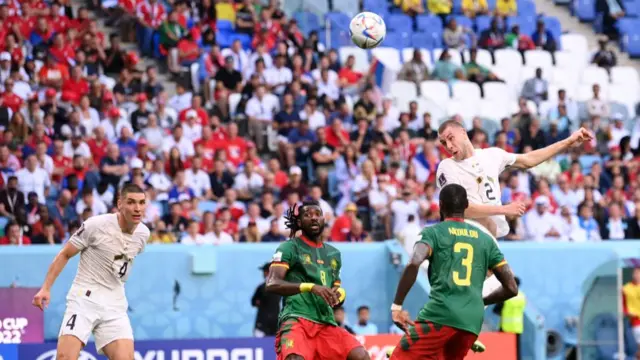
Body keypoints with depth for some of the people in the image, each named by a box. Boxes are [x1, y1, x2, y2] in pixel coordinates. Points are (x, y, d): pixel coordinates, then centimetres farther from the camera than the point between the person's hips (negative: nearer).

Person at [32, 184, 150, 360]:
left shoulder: (143, 233, 3)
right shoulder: (96, 225, -12)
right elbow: (65, 255, -2)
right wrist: (46, 288, -7)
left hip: (115, 305, 4)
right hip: (84, 298, -4)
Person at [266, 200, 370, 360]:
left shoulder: (334, 253, 23)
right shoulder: (289, 248, 3)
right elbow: (272, 284, -11)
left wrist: (339, 294, 4)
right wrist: (311, 287, -23)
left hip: (327, 324, 6)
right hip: (297, 320, -6)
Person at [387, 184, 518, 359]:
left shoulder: (433, 232, 7)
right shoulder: (485, 239, 19)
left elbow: (414, 264, -14)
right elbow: (511, 288, 17)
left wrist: (396, 306, -8)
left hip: (440, 314, -5)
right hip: (472, 320, 5)